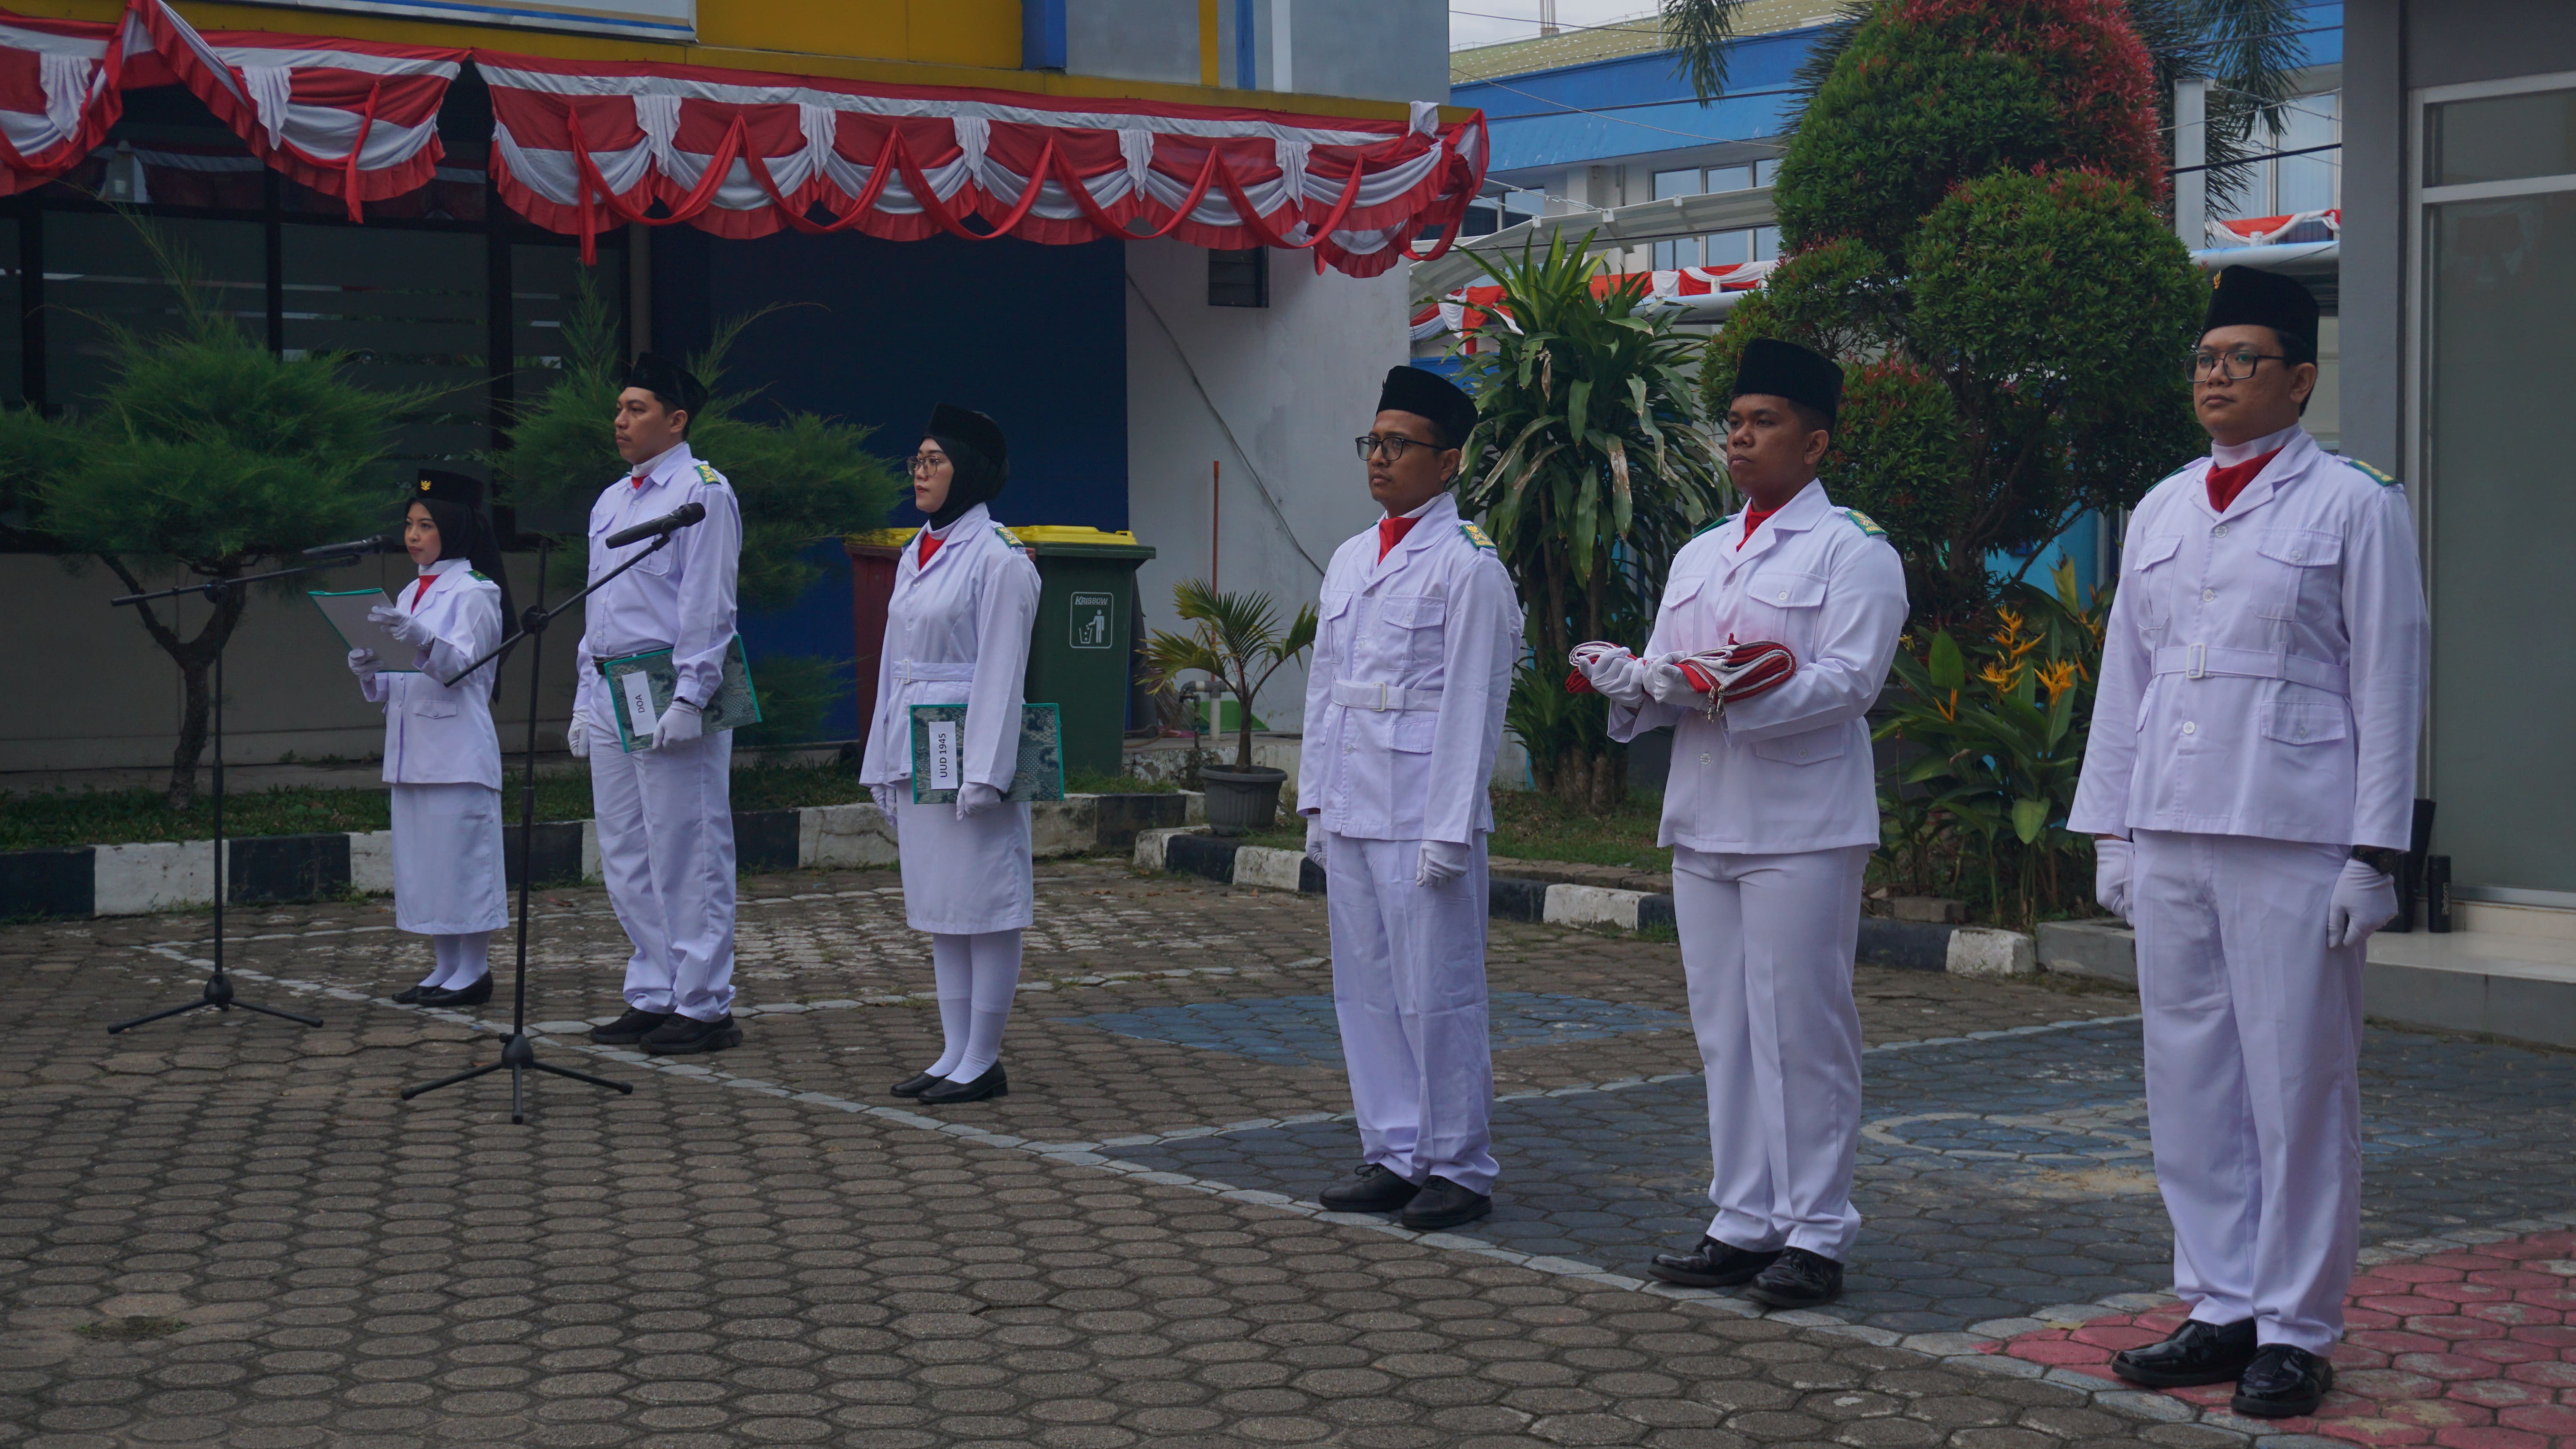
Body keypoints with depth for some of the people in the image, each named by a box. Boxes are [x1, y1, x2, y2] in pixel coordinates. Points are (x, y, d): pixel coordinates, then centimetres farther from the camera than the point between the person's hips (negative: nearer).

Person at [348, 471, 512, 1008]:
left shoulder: (474, 593, -4)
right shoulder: (410, 596, 18)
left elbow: (460, 666, -16)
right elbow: (396, 685, 19)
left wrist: (418, 638, -32)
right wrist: (370, 671, -2)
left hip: (458, 752, -8)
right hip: (411, 751, 8)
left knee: (461, 855, -7)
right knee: (421, 859, 8)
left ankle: (474, 971, -1)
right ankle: (444, 968, 15)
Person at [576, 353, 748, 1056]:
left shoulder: (701, 493, -7)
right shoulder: (610, 502, 19)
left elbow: (707, 606, -13)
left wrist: (689, 699, -19)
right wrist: (585, 699, 18)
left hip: (669, 699, -9)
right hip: (613, 695, 9)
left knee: (688, 857, -6)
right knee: (627, 860, 11)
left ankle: (703, 1006, -1)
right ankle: (653, 997, 19)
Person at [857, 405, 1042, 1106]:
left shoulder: (998, 559, -10)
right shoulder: (915, 557, 15)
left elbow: (1001, 672, -14)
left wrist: (984, 774, -18)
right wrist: (881, 761, 16)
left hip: (969, 748, -9)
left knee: (983, 905, -3)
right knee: (937, 911, 12)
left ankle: (983, 1061, 3)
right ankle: (954, 1054, 19)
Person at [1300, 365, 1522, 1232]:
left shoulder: (1468, 566, -7)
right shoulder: (1349, 560, 16)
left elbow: (1474, 704, -11)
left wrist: (1449, 830, -14)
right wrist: (1316, 797, 15)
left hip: (1422, 818, -8)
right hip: (1350, 812, 8)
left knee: (1438, 995, -3)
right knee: (1366, 989, 11)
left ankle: (1458, 1169, 6)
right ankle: (1393, 1157, 21)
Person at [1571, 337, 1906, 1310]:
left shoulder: (1852, 552, -2)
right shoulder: (1699, 557, 20)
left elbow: (1849, 680, -15)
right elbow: (1664, 675, 19)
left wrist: (1729, 691, -26)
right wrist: (1635, 681, -6)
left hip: (1801, 827, -7)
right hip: (1705, 821, 7)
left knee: (1801, 1030, -5)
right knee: (1725, 1031, 10)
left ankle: (1815, 1236, 3)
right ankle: (1744, 1223, 18)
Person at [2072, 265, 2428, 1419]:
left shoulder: (2354, 509, 1)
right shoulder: (2160, 512, 16)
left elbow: (2388, 690, -2)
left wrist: (2373, 854, -8)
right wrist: (2111, 830, 14)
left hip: (2294, 841, -5)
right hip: (2170, 839, 5)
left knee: (2298, 1087, -2)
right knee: (2189, 1083, 8)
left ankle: (2296, 1332, 7)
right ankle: (2222, 1310, 18)